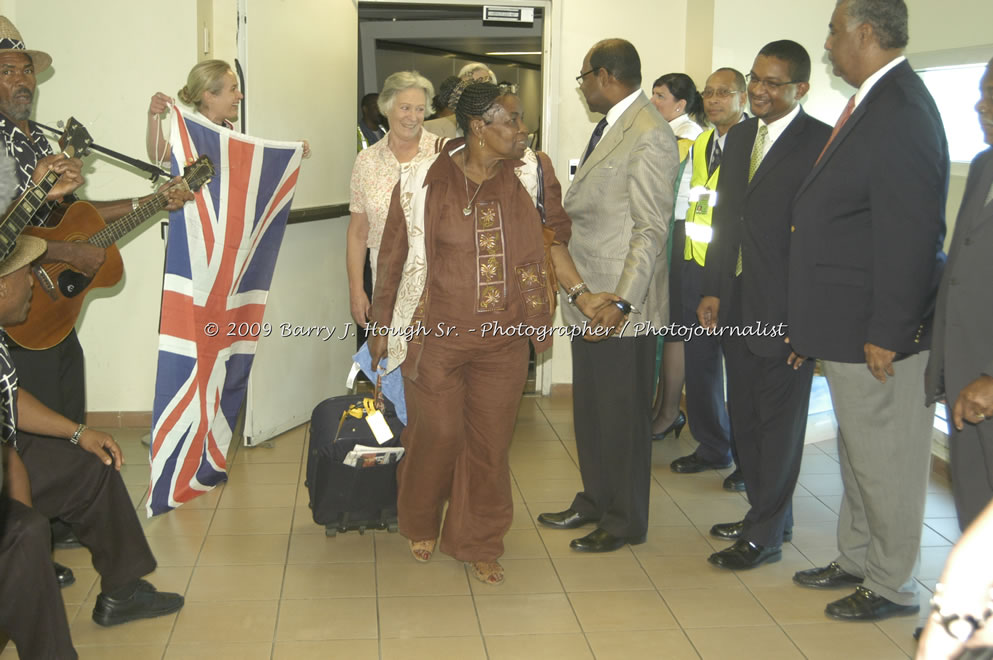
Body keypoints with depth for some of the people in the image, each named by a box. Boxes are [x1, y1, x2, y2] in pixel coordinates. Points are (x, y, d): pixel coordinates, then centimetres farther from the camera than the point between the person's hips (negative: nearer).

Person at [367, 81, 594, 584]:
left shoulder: (531, 173, -2)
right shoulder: (424, 181, -8)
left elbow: (553, 239, 5)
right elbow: (393, 255, 2)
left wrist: (583, 293, -8)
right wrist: (382, 324, 8)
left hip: (503, 341, 2)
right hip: (436, 336, -2)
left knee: (490, 442, 10)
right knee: (435, 434, 8)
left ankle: (478, 543, 29)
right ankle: (421, 525, 37)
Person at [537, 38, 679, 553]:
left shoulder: (648, 135, -17)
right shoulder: (609, 127, 14)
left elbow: (652, 229, -21)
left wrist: (622, 302, -24)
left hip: (621, 305, -9)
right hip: (590, 296, 9)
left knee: (623, 414, 4)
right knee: (590, 409, 19)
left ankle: (625, 521, 18)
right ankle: (595, 500, 34)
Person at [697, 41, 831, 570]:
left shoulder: (822, 143, -11)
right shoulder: (739, 138, 12)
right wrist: (713, 290, 11)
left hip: (786, 310, -7)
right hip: (737, 305, 8)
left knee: (779, 422, 3)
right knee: (745, 418, 15)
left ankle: (765, 535, 12)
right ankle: (768, 515, 30)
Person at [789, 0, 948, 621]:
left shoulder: (901, 112, -21)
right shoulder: (873, 104, 11)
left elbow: (910, 233, -24)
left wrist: (887, 333, -22)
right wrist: (816, 323, 15)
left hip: (878, 335, -10)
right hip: (849, 327, 10)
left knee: (886, 462, 4)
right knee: (859, 455, 22)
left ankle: (892, 586, 19)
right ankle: (856, 559, 38)